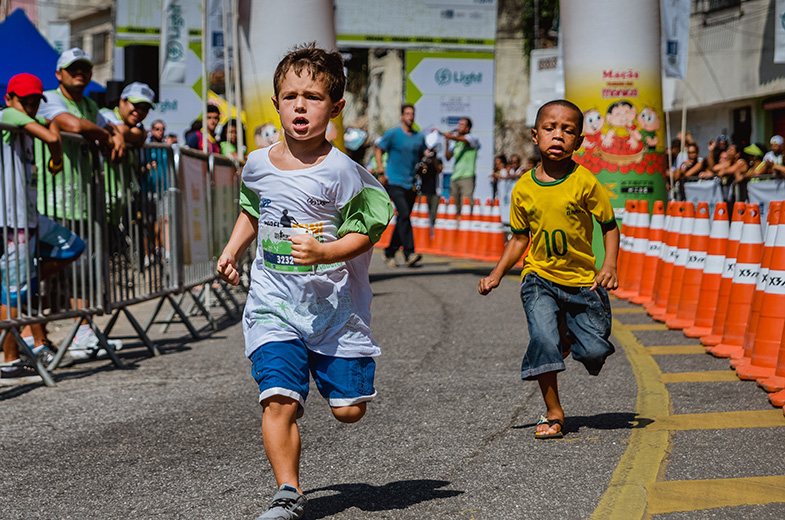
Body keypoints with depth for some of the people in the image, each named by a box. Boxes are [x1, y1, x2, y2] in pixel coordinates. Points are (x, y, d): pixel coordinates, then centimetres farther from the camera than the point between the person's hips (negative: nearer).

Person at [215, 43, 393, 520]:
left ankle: (343, 371, 40)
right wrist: (232, 251, 12)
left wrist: (324, 253, -25)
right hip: (274, 305, 2)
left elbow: (363, 233, -9)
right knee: (278, 401, -14)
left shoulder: (341, 172, -11)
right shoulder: (257, 165, 3)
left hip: (335, 306, -2)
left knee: (348, 410, 5)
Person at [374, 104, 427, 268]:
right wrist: (381, 172, -4)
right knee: (404, 215, -19)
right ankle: (409, 253, -23)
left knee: (403, 219, 8)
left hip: (411, 184, 5)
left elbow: (424, 155, 24)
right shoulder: (392, 134, 0)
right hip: (394, 181, -5)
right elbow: (379, 150, 6)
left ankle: (390, 252, 20)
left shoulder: (419, 137, 12)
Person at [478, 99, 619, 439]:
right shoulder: (524, 188, -1)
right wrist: (496, 274, 1)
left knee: (595, 350, -6)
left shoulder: (585, 182, -10)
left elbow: (609, 226, -2)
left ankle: (568, 336, 31)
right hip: (539, 277, 1)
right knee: (543, 339, -19)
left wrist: (610, 265, -16)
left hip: (581, 279, -1)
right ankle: (553, 413, -1)